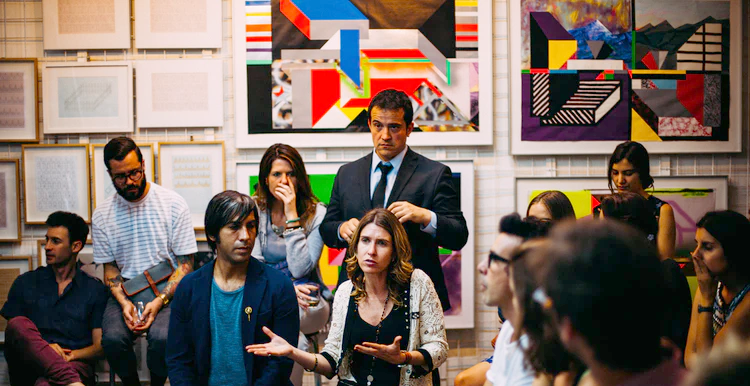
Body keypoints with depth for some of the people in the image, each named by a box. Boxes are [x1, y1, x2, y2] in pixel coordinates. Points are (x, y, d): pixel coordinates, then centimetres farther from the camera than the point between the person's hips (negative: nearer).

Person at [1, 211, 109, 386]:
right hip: (30, 364, 5)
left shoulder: (95, 290, 15)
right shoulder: (25, 283, 20)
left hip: (75, 364, -5)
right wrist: (44, 348, -9)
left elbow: (100, 346, 9)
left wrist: (72, 355, -12)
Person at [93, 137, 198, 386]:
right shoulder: (102, 215, 5)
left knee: (162, 337, -32)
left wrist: (160, 301, -16)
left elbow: (186, 263, -3)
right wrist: (124, 303, -10)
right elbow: (110, 267, 10)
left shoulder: (173, 204, -3)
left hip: (168, 290, -2)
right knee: (113, 338, -28)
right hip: (126, 292, 2)